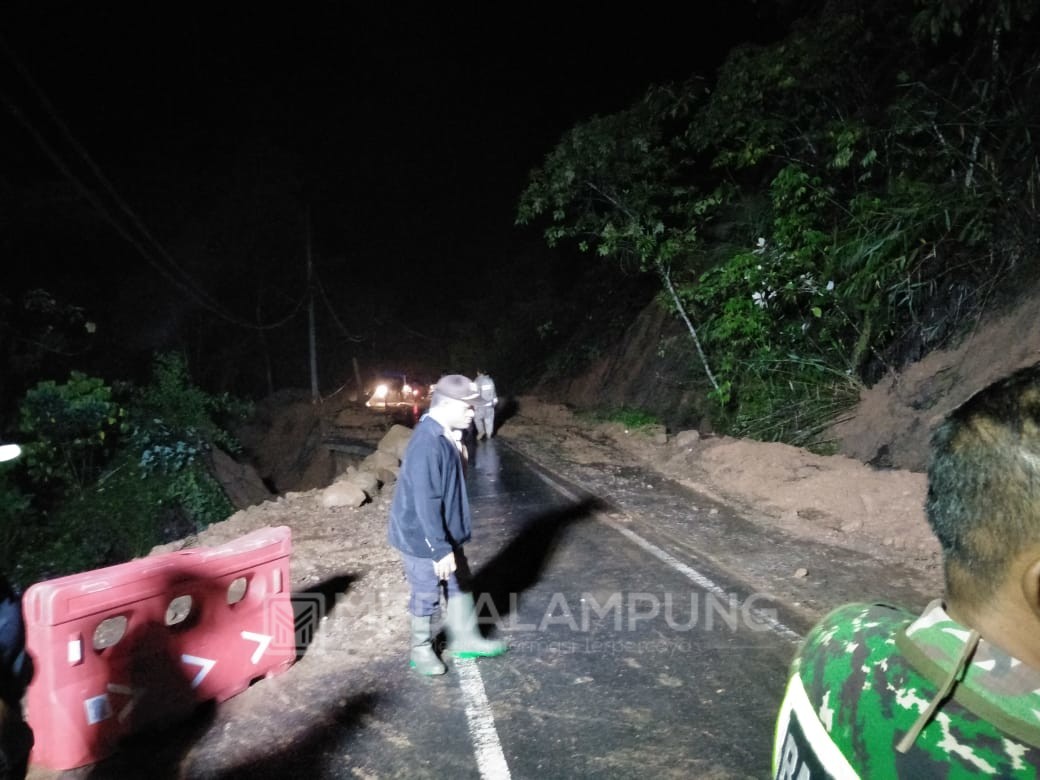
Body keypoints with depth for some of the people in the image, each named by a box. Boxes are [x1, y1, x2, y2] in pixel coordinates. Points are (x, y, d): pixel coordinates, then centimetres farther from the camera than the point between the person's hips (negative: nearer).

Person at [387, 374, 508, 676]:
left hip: (444, 533, 9)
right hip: (423, 538, -9)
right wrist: (440, 549, -24)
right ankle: (421, 650, 33)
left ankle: (465, 639, 38)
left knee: (457, 585, 20)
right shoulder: (427, 444, -30)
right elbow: (425, 504, -29)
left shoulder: (444, 436, 1)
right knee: (427, 595, 10)